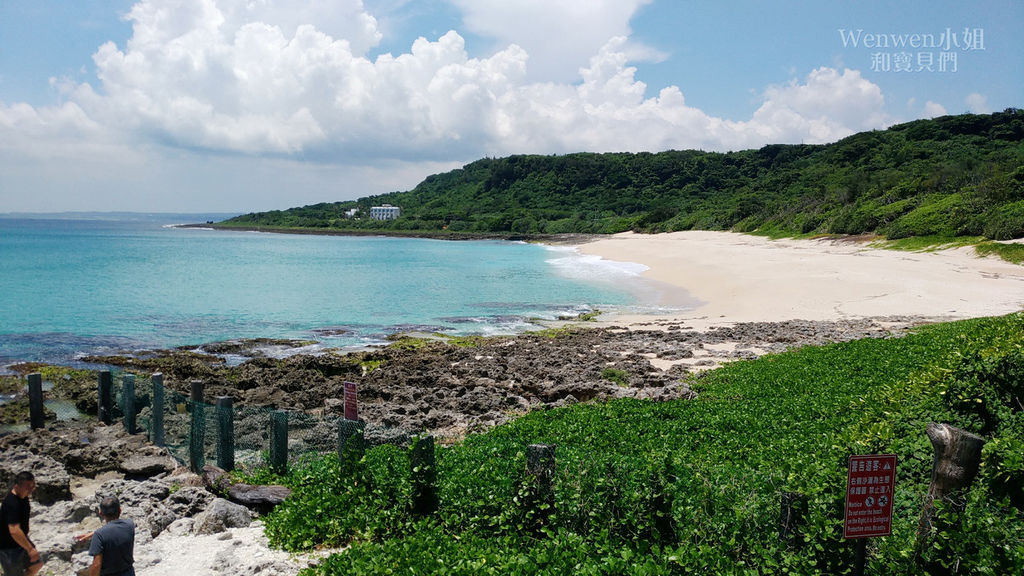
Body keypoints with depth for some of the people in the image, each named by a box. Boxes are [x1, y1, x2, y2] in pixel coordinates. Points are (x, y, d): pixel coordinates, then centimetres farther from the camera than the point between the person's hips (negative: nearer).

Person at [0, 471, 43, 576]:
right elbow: (14, 531, -40)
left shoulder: (22, 495, -3)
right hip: (9, 547, -9)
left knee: (37, 565, 15)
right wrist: (30, 549, -37)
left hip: (21, 541, 9)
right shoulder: (12, 504, -33)